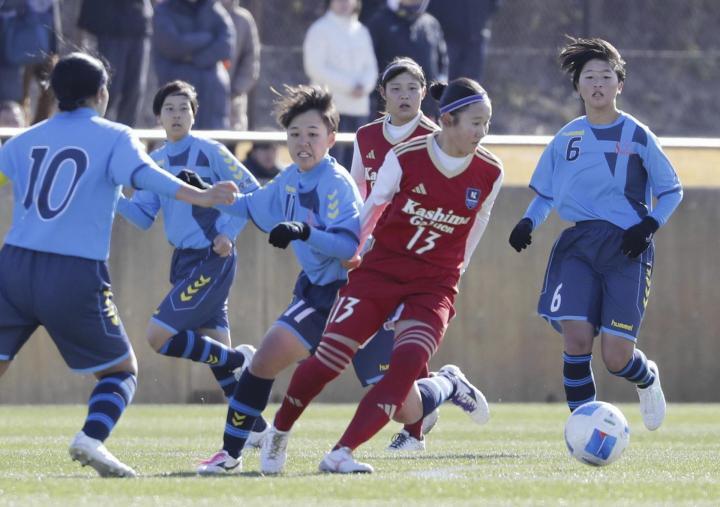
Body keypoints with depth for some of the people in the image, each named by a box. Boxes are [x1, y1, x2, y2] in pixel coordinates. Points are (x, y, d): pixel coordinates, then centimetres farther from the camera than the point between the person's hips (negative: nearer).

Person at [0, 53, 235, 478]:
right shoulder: (113, 138, 1)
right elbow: (143, 174, -18)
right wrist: (198, 196, -30)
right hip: (76, 275, -3)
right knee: (122, 370, 11)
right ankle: (92, 439, -15)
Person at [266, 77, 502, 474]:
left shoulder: (490, 173, -5)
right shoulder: (405, 157, -12)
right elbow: (374, 205, 3)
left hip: (434, 285, 1)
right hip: (380, 270, -1)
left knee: (405, 367, -22)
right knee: (328, 359, -13)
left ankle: (342, 453, -21)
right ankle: (278, 433, 9)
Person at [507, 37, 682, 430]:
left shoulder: (637, 136, 2)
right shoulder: (566, 139, 10)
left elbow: (672, 191, 8)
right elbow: (545, 195, 19)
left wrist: (648, 227, -9)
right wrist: (528, 222, -2)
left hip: (625, 249, -2)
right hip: (578, 246, 2)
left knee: (616, 357, -6)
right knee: (576, 337, -19)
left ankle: (648, 377, 32)